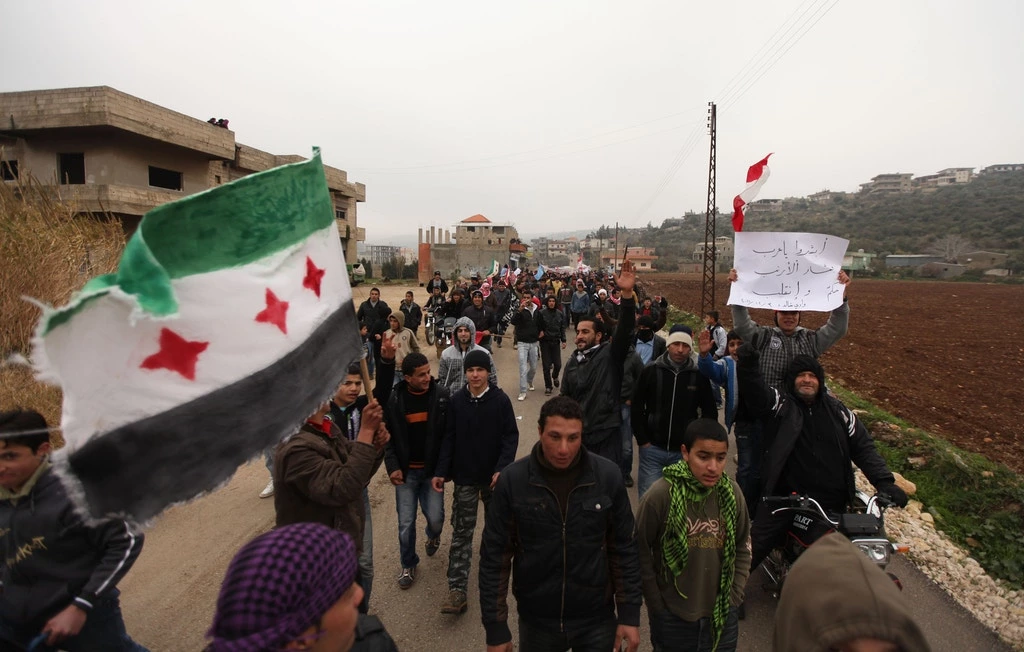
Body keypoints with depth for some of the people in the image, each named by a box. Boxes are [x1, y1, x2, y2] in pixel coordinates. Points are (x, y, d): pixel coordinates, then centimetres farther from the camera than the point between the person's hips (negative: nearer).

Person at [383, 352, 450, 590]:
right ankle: (408, 565, 32)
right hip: (406, 471, 1)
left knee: (435, 518, 1)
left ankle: (433, 535, 38)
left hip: (432, 469, -1)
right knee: (406, 523, 7)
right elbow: (388, 435, 0)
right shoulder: (395, 399, -7)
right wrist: (392, 467, -8)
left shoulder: (441, 394, -10)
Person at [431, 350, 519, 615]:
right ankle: (457, 589, 7)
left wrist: (502, 468, -19)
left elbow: (511, 437, -9)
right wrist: (441, 471, -6)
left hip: (494, 476, 0)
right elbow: (449, 438, -1)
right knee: (461, 533, 1)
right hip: (464, 477, 0)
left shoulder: (501, 400, -10)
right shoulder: (456, 401, -5)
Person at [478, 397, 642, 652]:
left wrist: (629, 614, -2)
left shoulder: (608, 476, -13)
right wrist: (496, 628, -6)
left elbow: (624, 549, -3)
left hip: (597, 619, 0)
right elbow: (495, 556, -9)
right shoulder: (512, 480, -16)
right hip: (536, 621, 0)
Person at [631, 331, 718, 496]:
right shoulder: (651, 371, -2)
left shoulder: (698, 375, 0)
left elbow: (710, 412, 8)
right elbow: (637, 408, 1)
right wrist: (643, 441, -3)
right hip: (652, 449, -1)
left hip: (685, 451, 1)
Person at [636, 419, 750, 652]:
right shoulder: (660, 494, -20)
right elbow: (640, 553, -12)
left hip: (723, 618, 3)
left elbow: (742, 547, 7)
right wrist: (657, 605, -7)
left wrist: (734, 596, 3)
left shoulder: (732, 493, -7)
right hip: (673, 619, -3)